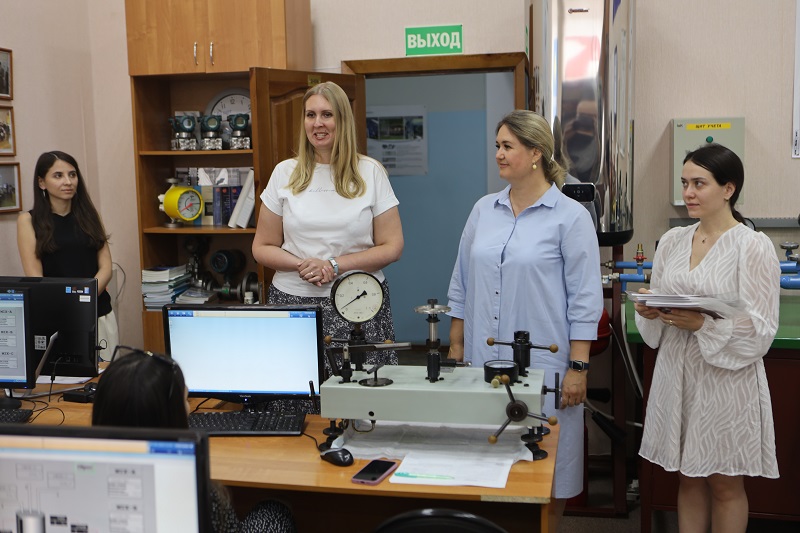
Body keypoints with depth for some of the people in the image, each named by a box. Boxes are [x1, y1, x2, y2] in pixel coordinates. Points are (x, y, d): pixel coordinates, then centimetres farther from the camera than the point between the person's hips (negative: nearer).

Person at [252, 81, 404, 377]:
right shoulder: (285, 173, 8)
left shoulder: (370, 172, 4)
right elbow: (262, 248, 9)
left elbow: (391, 247, 2)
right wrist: (302, 265, -10)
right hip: (294, 301, 1)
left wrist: (335, 266, -11)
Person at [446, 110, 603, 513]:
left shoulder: (570, 216, -5)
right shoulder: (484, 210, 9)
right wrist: (456, 347, 12)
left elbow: (584, 299, -7)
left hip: (542, 363, -4)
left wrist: (578, 367, -10)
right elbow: (461, 285, 14)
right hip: (482, 360, 5)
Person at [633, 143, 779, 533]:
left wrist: (703, 325, -25)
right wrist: (648, 311, -11)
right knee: (688, 477, 15)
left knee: (725, 485, 10)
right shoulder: (672, 240, 6)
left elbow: (760, 329, -13)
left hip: (727, 379, -4)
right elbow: (657, 302, 12)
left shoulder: (754, 246, -10)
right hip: (678, 373, 5)